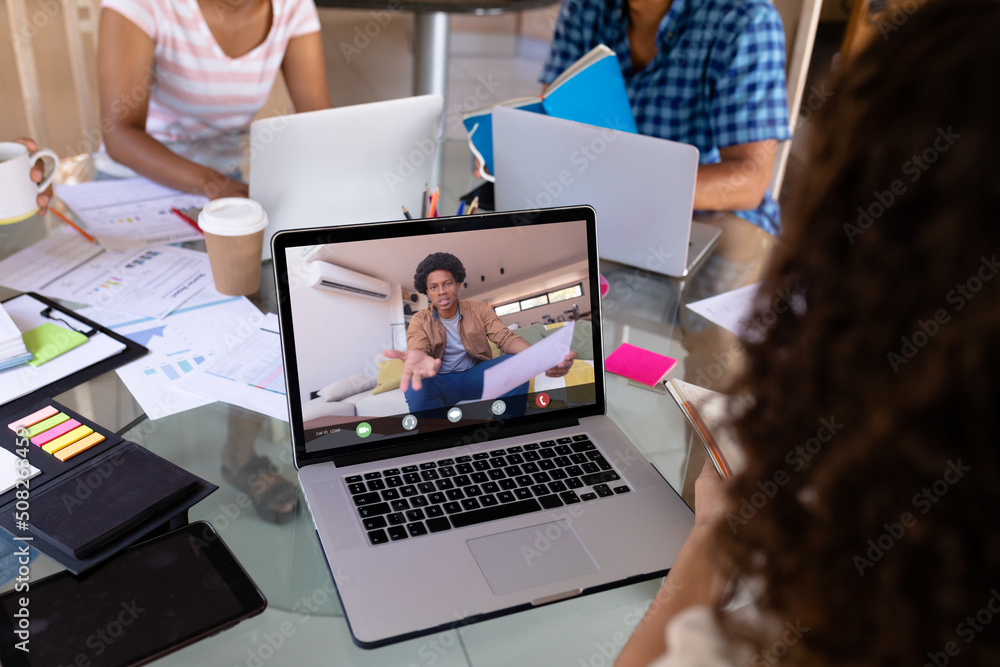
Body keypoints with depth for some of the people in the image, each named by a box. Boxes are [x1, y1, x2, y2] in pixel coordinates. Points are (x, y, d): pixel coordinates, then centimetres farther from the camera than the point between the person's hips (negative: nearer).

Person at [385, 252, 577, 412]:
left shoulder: (480, 310, 2)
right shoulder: (420, 321, -3)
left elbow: (505, 338, -12)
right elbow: (416, 349, -23)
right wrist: (418, 360, -54)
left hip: (475, 374, 2)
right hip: (441, 381, -2)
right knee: (414, 385, -37)